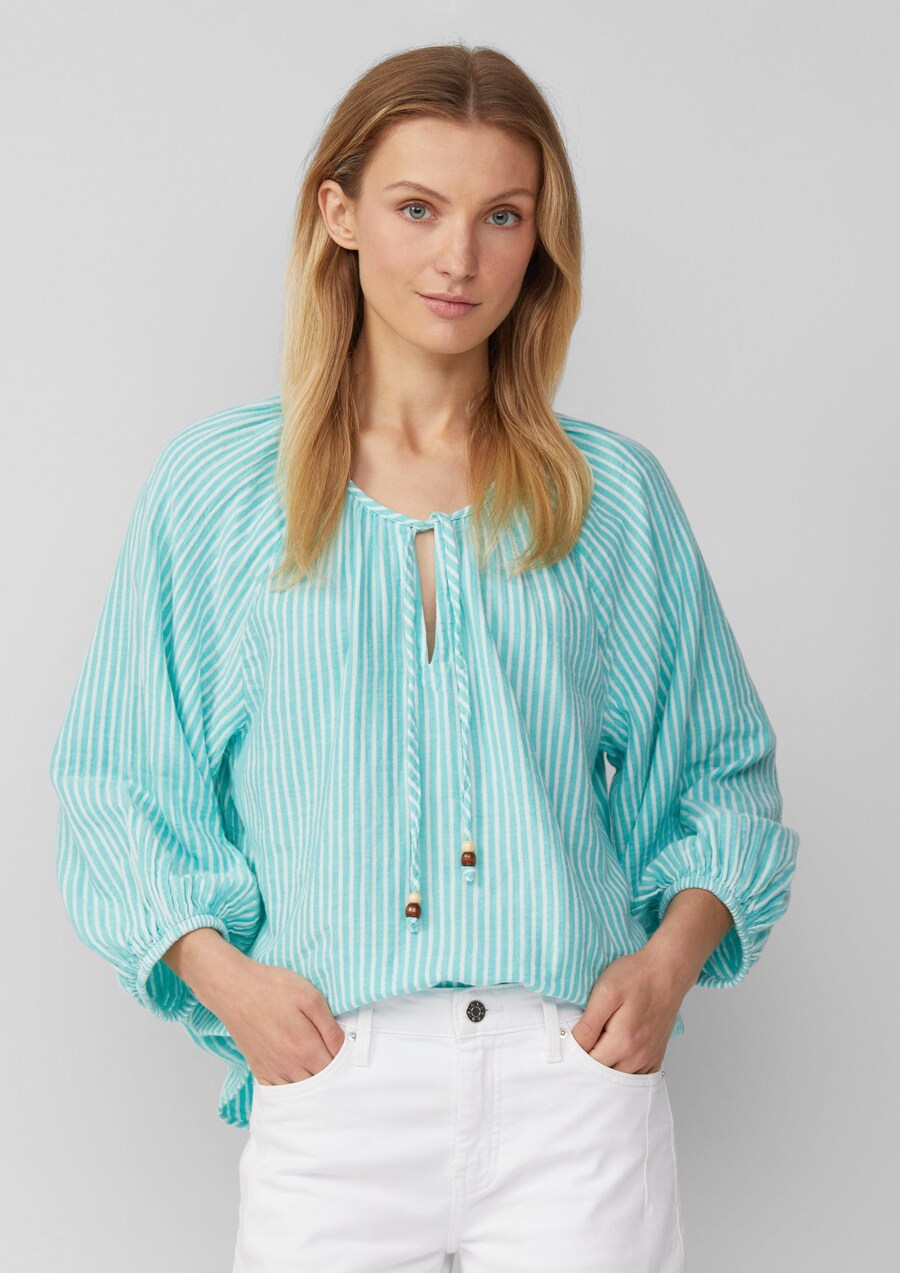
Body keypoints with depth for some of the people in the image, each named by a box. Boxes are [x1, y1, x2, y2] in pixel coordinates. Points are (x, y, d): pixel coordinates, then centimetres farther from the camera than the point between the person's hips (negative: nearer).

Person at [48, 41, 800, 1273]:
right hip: (329, 1085, 0)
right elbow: (120, 788, 7)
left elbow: (722, 775, 14)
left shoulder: (615, 492, 8)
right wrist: (220, 972, -7)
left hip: (573, 1081, 1)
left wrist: (673, 954, -2)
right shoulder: (214, 486, 5)